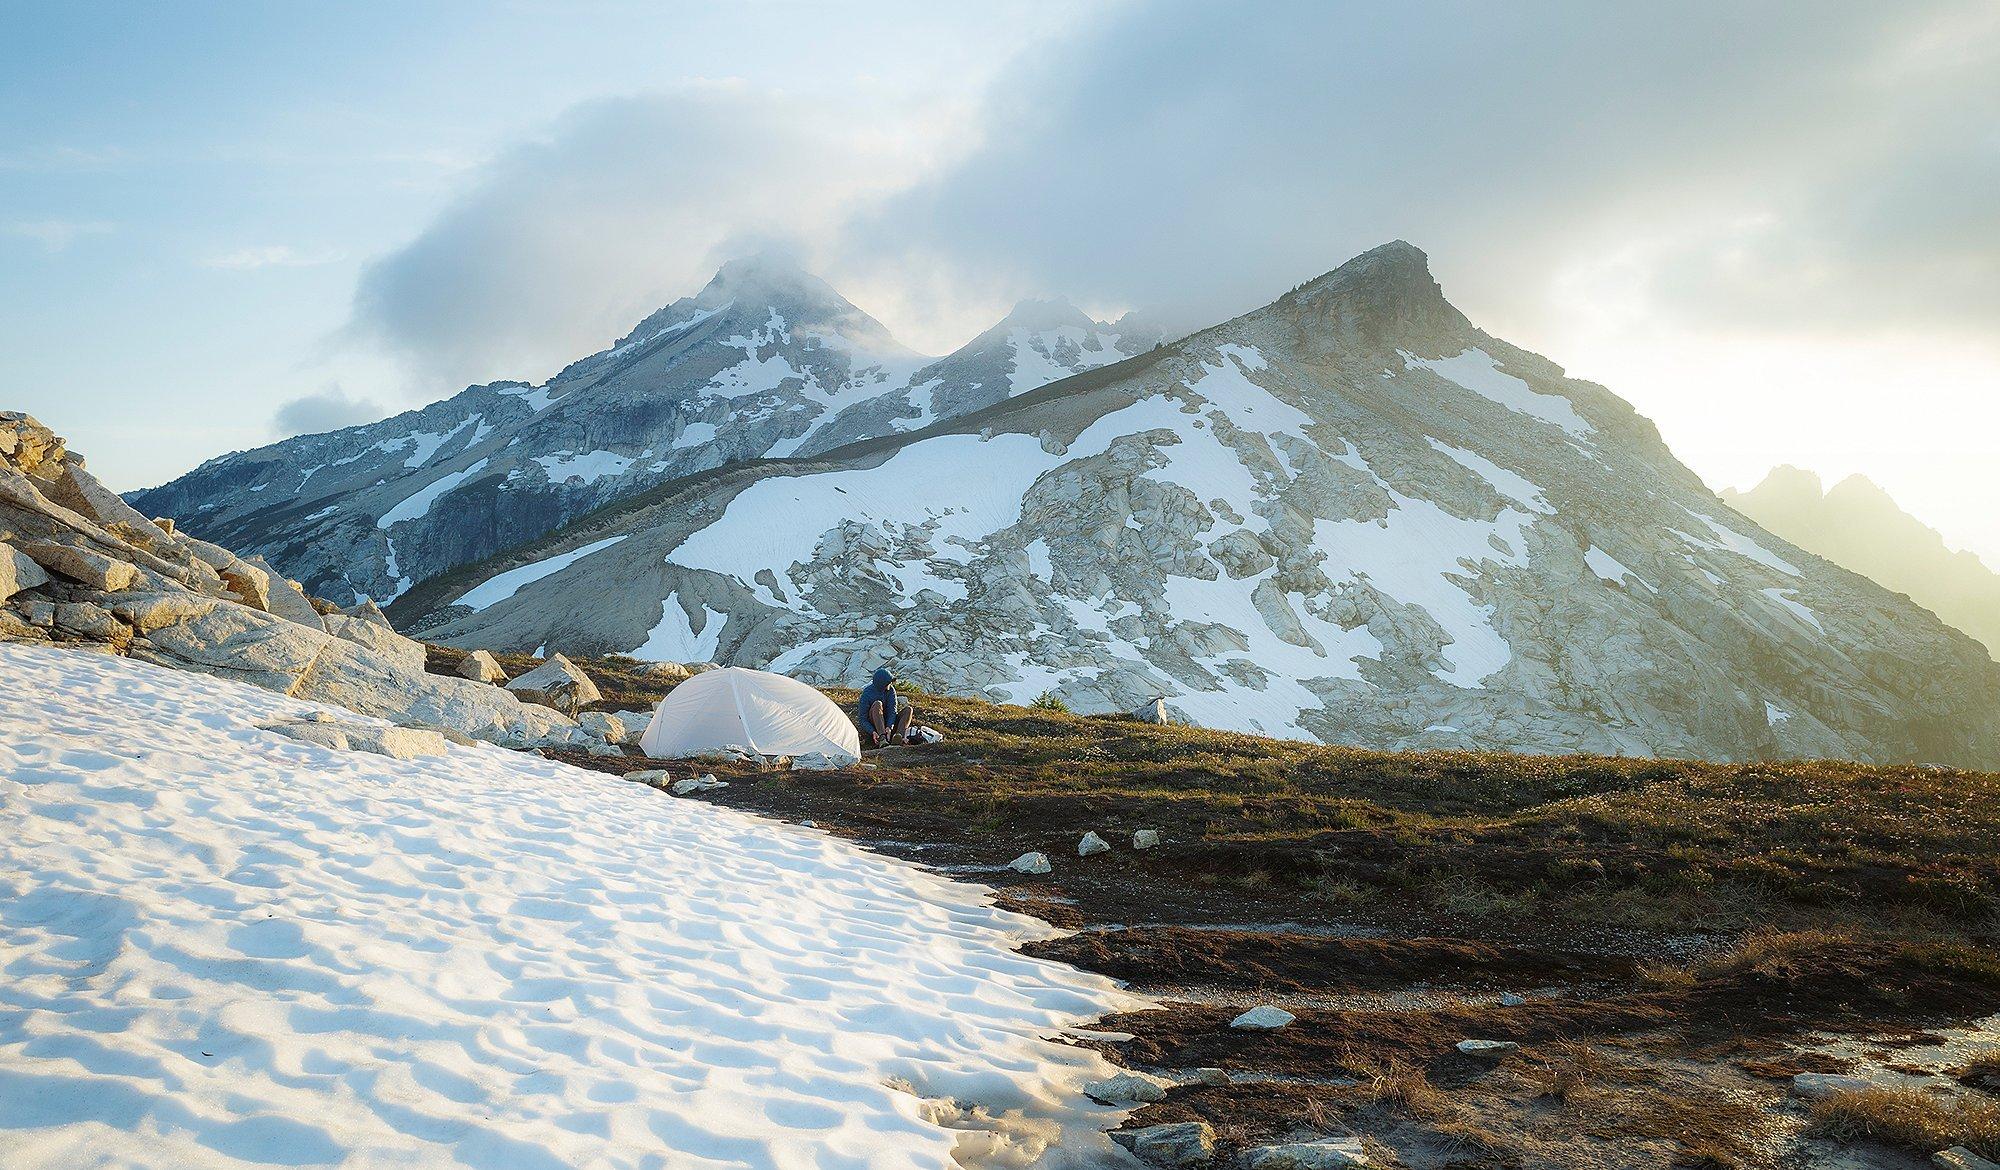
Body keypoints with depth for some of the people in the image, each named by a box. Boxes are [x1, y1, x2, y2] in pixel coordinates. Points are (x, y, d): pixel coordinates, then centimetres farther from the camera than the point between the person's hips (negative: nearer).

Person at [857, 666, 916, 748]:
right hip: (873, 726, -4)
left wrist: (889, 727, -32)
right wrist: (872, 732, -33)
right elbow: (863, 719, -16)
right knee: (877, 704, -31)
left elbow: (893, 710, -14)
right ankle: (882, 738, -45)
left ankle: (899, 737, -42)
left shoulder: (891, 690, -6)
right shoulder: (867, 694, -16)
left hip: (888, 723, 4)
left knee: (909, 709, -17)